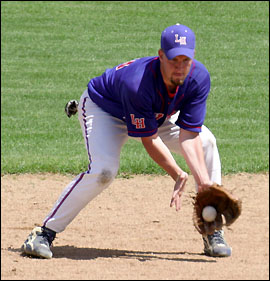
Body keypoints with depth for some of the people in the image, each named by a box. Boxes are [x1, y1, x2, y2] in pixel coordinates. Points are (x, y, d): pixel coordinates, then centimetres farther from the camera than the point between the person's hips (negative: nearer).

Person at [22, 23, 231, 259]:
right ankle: (46, 232, -19)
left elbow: (188, 136, -27)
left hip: (158, 115, 6)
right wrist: (179, 176, -30)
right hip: (103, 109, -6)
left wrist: (203, 180, -37)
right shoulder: (137, 83, -41)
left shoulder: (199, 78, -27)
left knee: (206, 143, -8)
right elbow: (149, 140, -31)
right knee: (103, 170, -30)